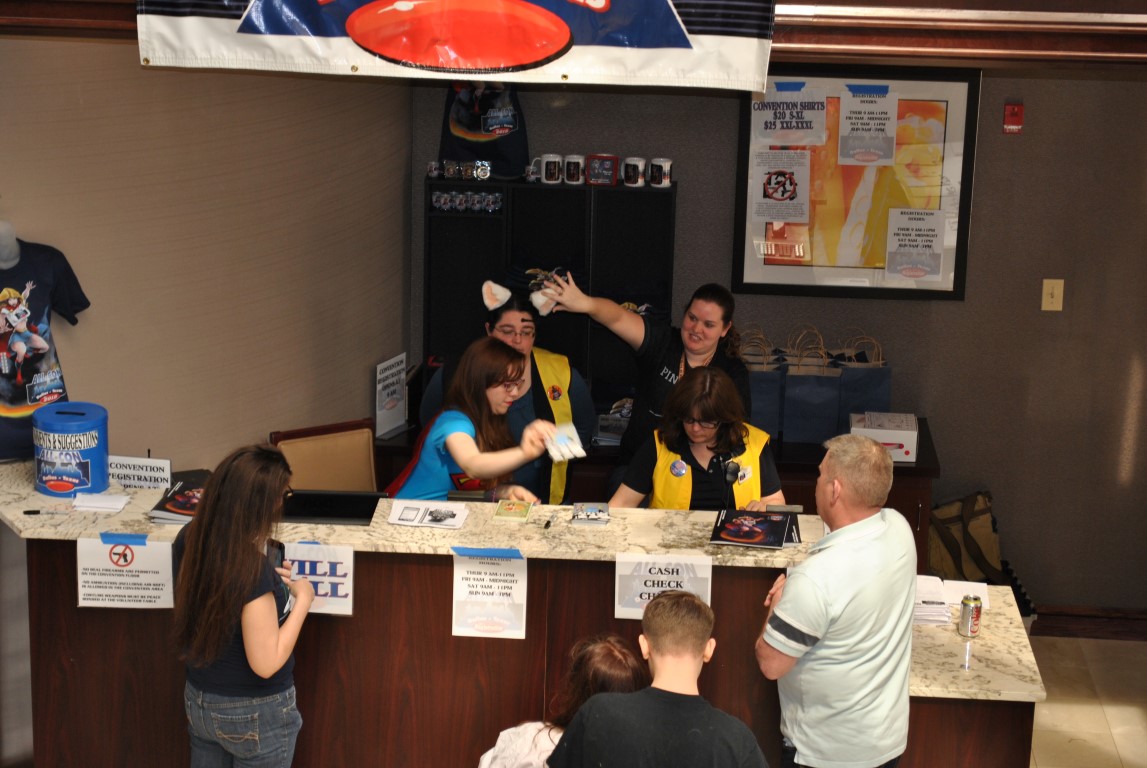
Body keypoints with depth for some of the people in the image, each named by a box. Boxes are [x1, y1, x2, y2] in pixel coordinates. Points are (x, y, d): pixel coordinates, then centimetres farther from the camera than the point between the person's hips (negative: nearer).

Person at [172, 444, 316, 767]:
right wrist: (302, 600, -17)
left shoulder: (189, 540, -9)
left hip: (199, 701, 7)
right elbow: (266, 663, -26)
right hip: (255, 713, -7)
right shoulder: (253, 571, -32)